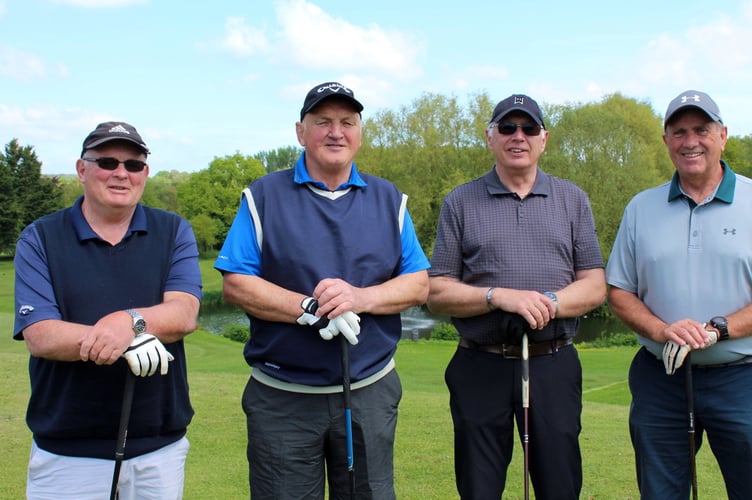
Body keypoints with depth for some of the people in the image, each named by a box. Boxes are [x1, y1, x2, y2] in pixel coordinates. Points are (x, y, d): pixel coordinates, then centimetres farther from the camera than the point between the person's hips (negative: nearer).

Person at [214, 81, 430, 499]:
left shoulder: (390, 200, 8)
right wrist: (309, 308, -20)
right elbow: (236, 284, -7)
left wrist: (362, 297, -16)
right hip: (283, 398, -2)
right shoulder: (264, 197, 1)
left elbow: (419, 284, 3)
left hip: (371, 393, 2)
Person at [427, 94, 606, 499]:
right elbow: (437, 293, 0)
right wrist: (500, 296, -16)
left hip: (553, 367, 1)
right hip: (480, 369, -1)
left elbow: (595, 285, 5)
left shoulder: (572, 200, 10)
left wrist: (549, 304, -15)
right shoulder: (460, 203, 5)